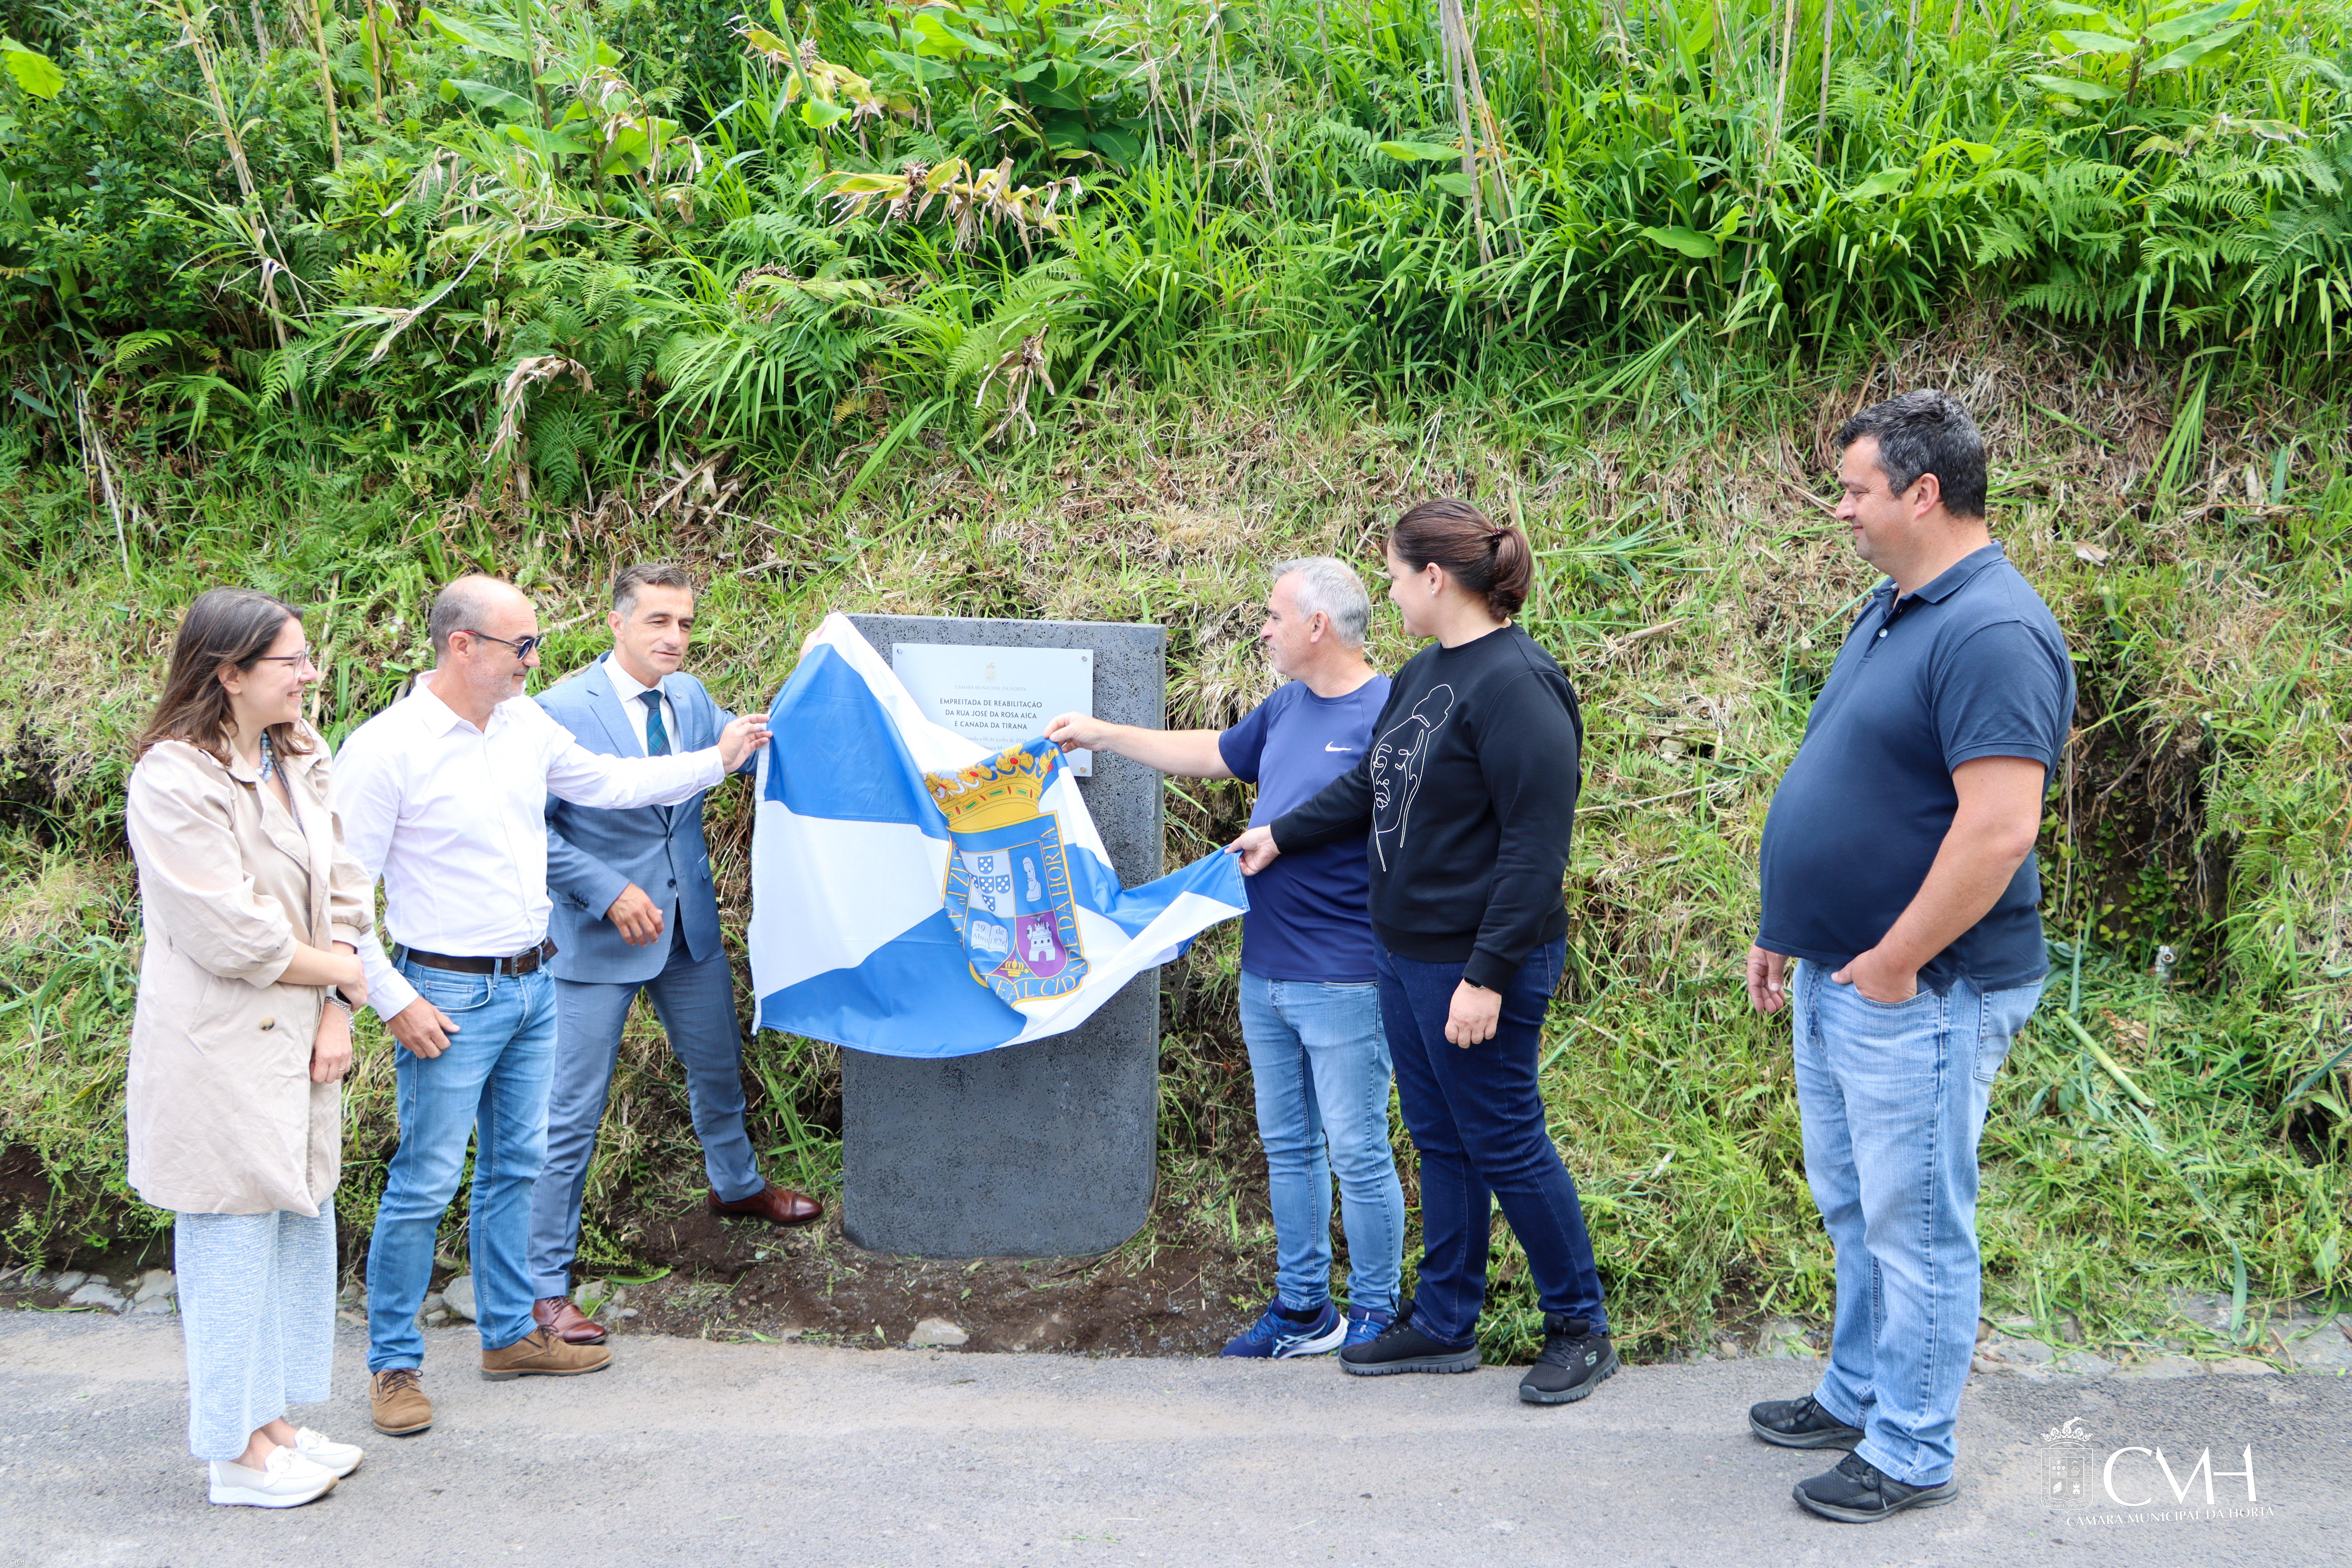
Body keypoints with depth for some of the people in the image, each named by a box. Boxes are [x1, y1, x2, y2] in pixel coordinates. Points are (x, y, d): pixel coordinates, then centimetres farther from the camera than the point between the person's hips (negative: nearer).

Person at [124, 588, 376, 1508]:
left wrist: (337, 1014, -5)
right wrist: (346, 974, -8)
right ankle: (238, 1453, 16)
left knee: (300, 1225, 14)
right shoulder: (176, 778, -17)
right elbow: (233, 934, -20)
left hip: (297, 1043, 8)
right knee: (234, 1239, 2)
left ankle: (273, 1421, 29)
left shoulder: (299, 760, 7)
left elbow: (343, 894, 6)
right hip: (223, 1050, -8)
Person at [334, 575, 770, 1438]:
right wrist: (394, 1002, -16)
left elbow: (609, 781, 22)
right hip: (450, 998, -7)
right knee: (425, 1184, -1)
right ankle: (393, 1364, 13)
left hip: (533, 985, 7)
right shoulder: (386, 750, -16)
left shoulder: (526, 724, 5)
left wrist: (718, 759, 23)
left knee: (515, 1166, 16)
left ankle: (511, 1334, 30)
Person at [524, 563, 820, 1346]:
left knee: (719, 1066, 25)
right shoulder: (564, 711, -16)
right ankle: (545, 1287, 7)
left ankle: (735, 1184, 54)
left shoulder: (690, 698, 3)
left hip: (690, 927, 7)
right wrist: (609, 893, -22)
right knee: (571, 1115, -3)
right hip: (599, 937, -7)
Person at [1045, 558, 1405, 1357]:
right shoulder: (1286, 707, 12)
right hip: (1264, 974, 8)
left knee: (1357, 1153, 1)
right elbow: (1211, 754, 27)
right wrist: (1101, 735, 29)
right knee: (1287, 1148, 15)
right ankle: (1302, 1308, 26)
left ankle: (1374, 1314, 15)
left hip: (1342, 982, -8)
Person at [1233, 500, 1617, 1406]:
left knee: (1504, 1144, 2)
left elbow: (1536, 847, -22)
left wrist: (1488, 975, -23)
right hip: (1405, 955, 9)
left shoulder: (1515, 685, -19)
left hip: (1474, 965, -9)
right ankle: (1445, 1324, 30)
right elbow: (1371, 786, 25)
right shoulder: (1423, 674, 10)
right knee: (1439, 1141, 17)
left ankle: (1581, 1329, 19)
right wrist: (1282, 836, 33)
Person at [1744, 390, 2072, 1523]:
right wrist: (1786, 932, 18)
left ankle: (1911, 1453, 16)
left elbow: (2000, 828, -29)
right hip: (1838, 977, 10)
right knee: (1853, 1208, 21)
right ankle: (1858, 1395, 37)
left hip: (1918, 995, -10)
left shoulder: (1992, 631, -21)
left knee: (1913, 1226, 3)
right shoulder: (1892, 608, 11)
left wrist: (1894, 961, -21)